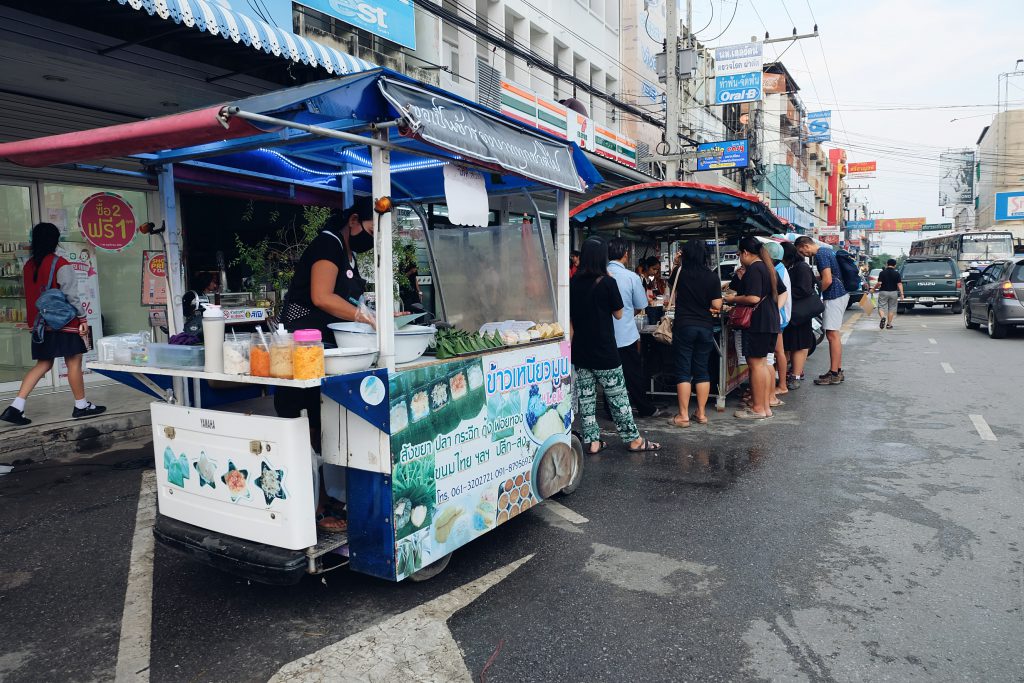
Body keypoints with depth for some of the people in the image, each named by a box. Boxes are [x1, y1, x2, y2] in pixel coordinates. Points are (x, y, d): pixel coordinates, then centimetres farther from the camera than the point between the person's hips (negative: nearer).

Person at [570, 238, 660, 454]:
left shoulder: (573, 283, 0)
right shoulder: (607, 282, -12)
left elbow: (569, 320, 4)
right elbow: (618, 314, 0)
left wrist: (572, 345, 14)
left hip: (580, 352, 4)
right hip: (604, 351, -4)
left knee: (586, 398, 9)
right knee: (618, 397, 6)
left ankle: (591, 441, 13)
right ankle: (634, 440, 15)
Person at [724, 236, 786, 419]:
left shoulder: (753, 269, -15)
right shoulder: (767, 267, 15)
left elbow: (753, 298, -24)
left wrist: (733, 299, -8)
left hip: (757, 323, -10)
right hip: (770, 321, 10)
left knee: (756, 364, -5)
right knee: (763, 363, 14)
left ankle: (758, 408, 0)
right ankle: (766, 405, 18)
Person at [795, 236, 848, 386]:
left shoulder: (820, 254, -15)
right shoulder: (826, 250, 15)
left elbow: (827, 280, -22)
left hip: (834, 296, -10)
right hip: (840, 293, 10)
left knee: (832, 334, -8)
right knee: (834, 334, 14)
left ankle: (834, 373, -5)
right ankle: (838, 370, 19)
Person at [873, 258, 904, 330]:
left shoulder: (882, 273, -5)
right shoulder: (897, 274, -2)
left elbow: (879, 283, -12)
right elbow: (899, 284, -7)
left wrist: (874, 288, 4)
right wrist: (901, 293, -7)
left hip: (883, 292, -1)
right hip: (893, 292, 1)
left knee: (881, 307, 4)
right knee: (891, 308, 10)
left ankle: (882, 317, -26)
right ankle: (889, 324, 13)